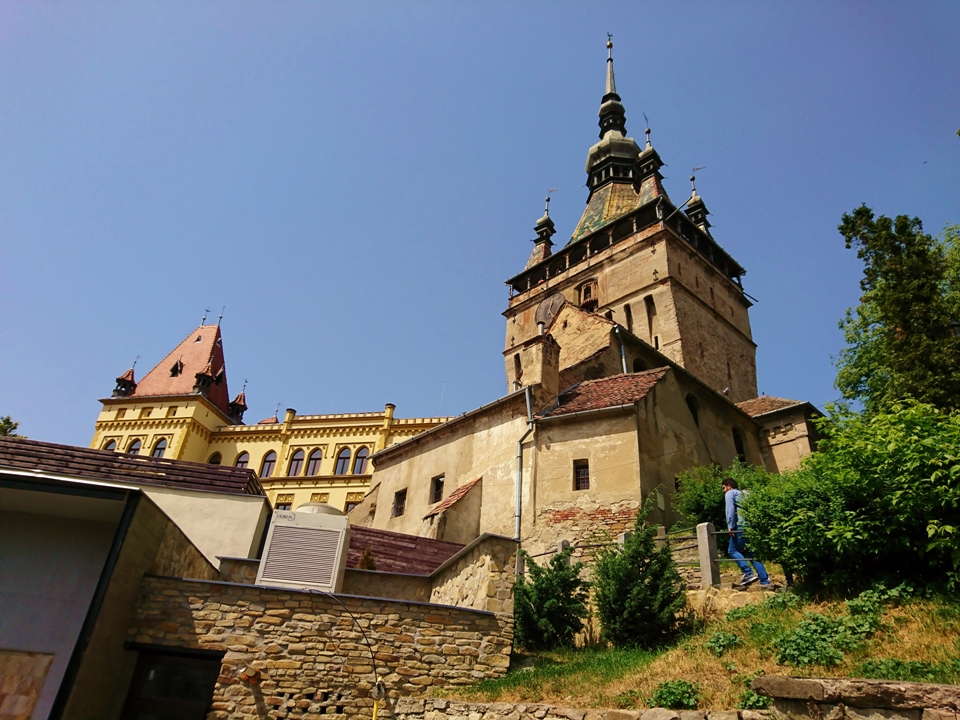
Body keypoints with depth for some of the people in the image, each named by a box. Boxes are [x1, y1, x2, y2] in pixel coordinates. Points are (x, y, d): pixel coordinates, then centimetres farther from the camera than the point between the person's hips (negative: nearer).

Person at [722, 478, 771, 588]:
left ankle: (749, 574, -11)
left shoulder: (730, 493, 5)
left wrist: (730, 526, -12)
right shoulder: (744, 493, 27)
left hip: (741, 526, -7)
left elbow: (730, 509, -10)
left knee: (732, 550, 1)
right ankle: (764, 580, 6)